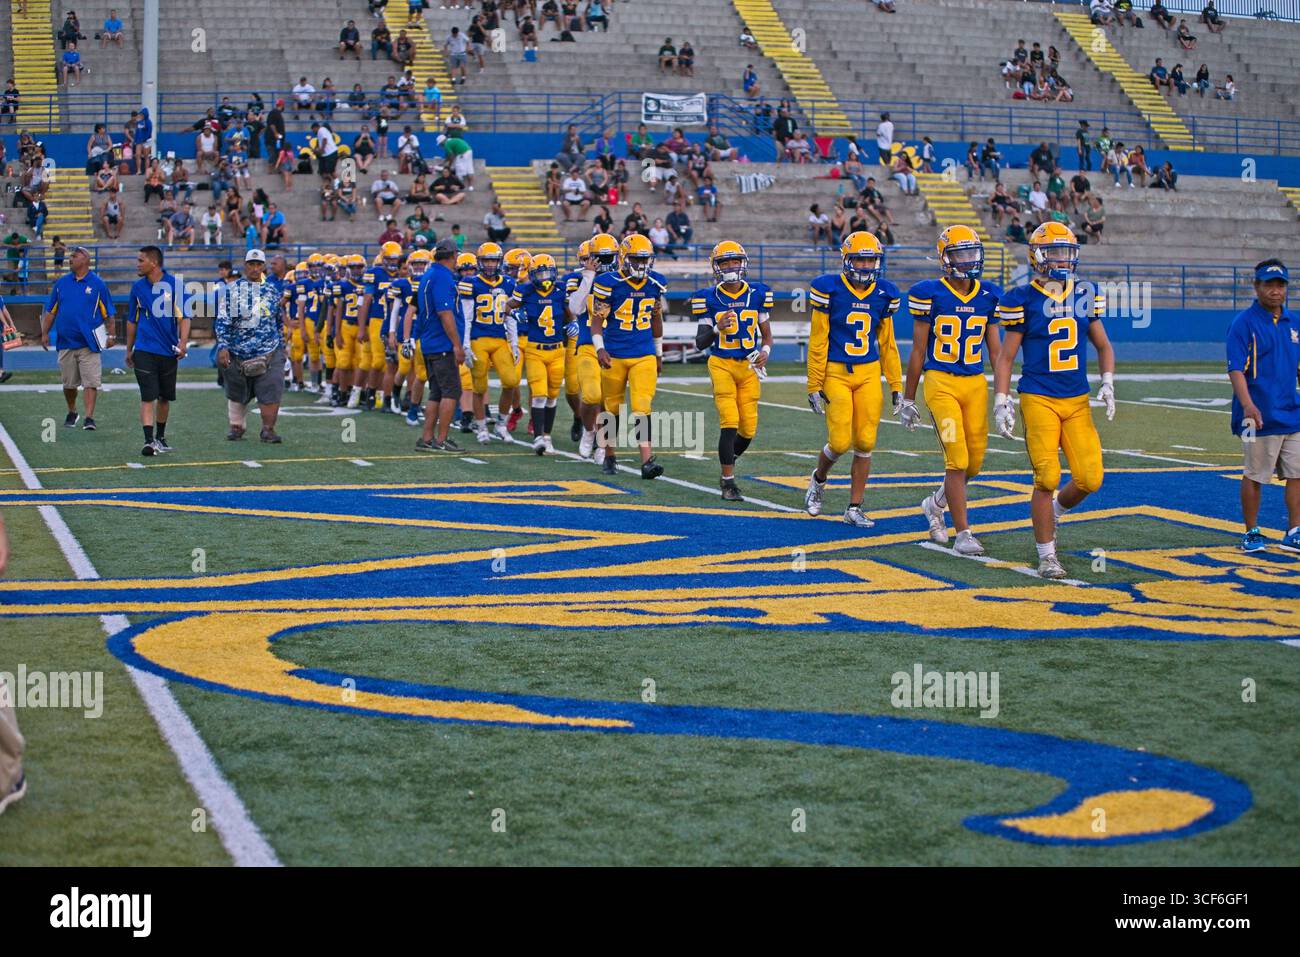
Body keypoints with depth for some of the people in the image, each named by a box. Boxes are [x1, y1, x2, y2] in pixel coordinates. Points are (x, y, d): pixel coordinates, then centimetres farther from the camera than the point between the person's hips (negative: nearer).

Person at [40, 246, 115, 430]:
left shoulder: (98, 284, 1)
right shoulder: (61, 283, 9)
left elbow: (108, 313, 4)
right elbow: (50, 311, 13)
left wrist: (110, 335, -3)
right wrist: (45, 333, 5)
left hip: (89, 344, -3)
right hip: (65, 343, 3)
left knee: (90, 382, -10)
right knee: (69, 384, 12)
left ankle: (89, 418, -12)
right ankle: (71, 413, 30)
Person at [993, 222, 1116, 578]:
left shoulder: (1084, 296, 8)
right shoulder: (1023, 299, -4)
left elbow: (1103, 346, 18)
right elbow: (1006, 356, 0)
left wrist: (1107, 383, 3)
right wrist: (1001, 402, -7)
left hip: (1078, 401, 4)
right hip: (1038, 399, -4)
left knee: (1089, 478, -3)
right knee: (1047, 479, -8)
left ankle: (1052, 512, 29)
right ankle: (1047, 556, 5)